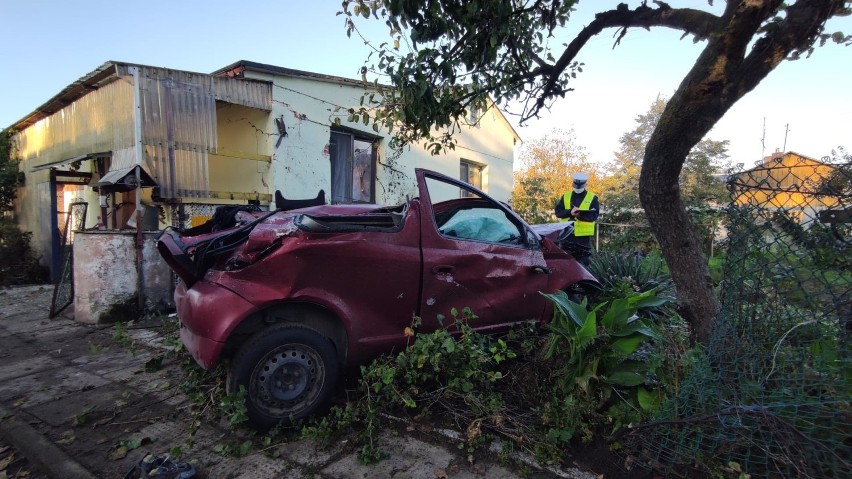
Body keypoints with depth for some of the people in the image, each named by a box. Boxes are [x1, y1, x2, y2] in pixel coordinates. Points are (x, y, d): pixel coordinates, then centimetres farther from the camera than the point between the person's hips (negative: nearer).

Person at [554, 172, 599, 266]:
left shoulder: (592, 198, 4)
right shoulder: (565, 197, 12)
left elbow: (594, 215, -7)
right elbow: (558, 212, 2)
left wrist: (580, 214, -23)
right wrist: (570, 212, -16)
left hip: (584, 235, -2)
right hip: (567, 234, 2)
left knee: (584, 260, 3)